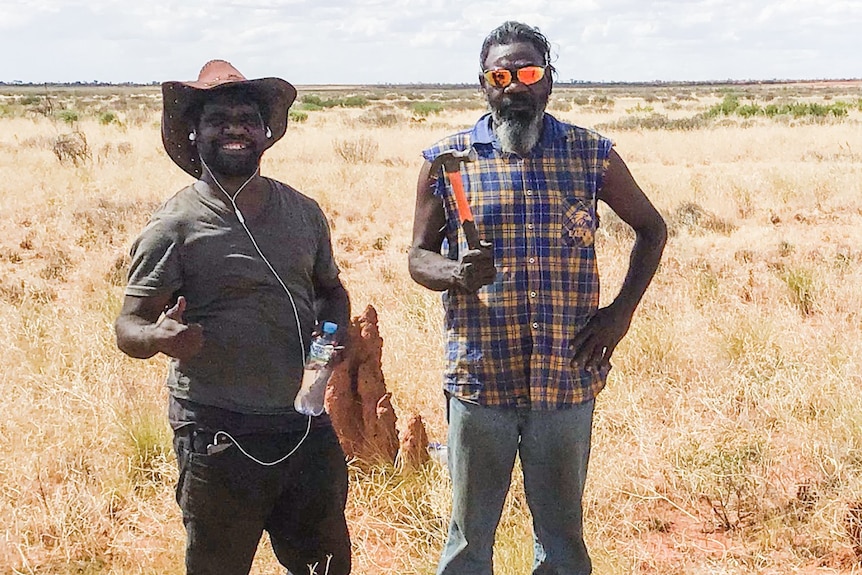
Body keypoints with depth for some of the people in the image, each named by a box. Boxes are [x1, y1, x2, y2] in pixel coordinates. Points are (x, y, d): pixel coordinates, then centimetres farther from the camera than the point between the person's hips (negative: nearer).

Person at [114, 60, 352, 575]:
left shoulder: (304, 212, 9)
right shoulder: (177, 224, -7)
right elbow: (129, 325, -9)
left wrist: (334, 334, 1)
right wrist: (159, 337, -32)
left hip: (306, 426, 5)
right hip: (219, 436, -5)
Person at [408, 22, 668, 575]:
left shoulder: (592, 155, 3)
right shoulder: (446, 161, 1)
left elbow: (651, 228, 14)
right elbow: (419, 256, 6)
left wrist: (622, 311, 2)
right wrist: (456, 274, -17)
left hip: (567, 378, 1)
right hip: (479, 379, -1)